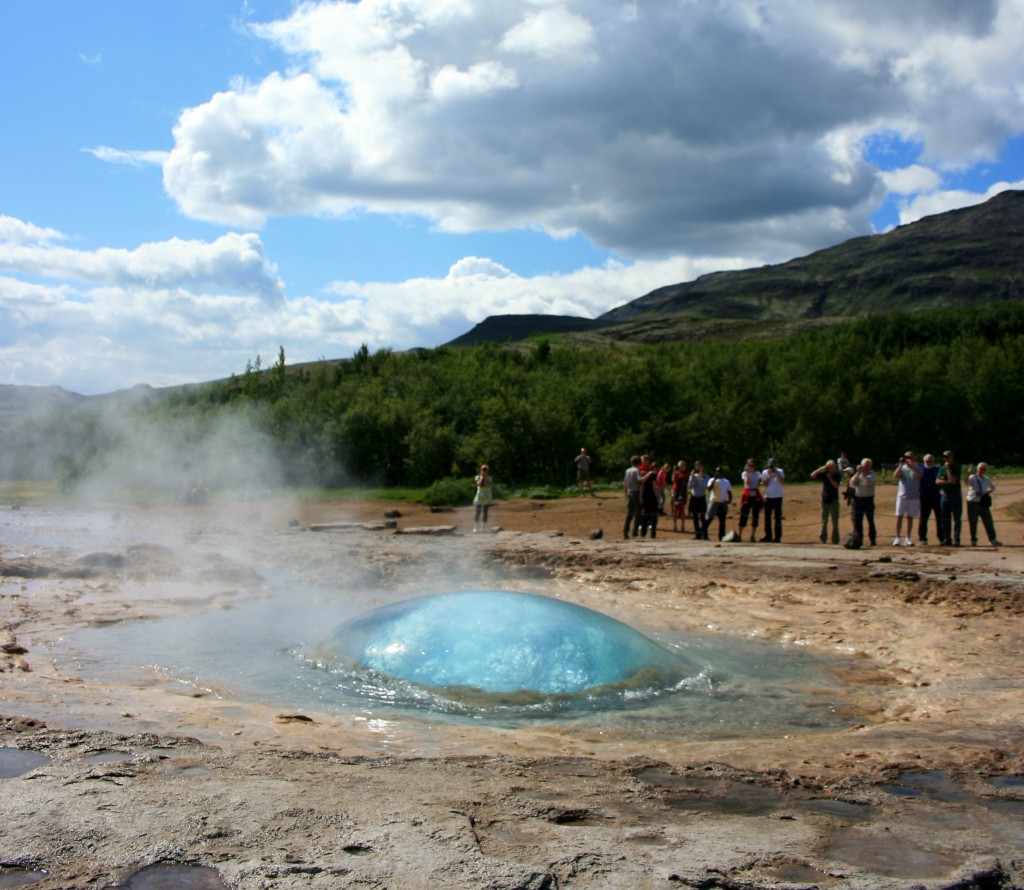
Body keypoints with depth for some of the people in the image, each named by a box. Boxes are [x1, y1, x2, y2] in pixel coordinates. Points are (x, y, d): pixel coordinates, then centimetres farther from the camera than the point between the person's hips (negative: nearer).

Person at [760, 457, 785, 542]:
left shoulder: (780, 471, 1)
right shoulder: (765, 472, 4)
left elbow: (782, 481, -14)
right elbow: (765, 484, -4)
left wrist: (776, 473, -18)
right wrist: (769, 475, -11)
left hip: (777, 497, -2)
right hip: (768, 497, 2)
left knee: (777, 517, -2)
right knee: (767, 517, 5)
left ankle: (777, 537, 0)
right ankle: (768, 536, 12)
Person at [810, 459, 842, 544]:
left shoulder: (837, 475, -3)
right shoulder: (824, 473, 0)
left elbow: (836, 485, -17)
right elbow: (812, 475, -11)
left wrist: (830, 477, -22)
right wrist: (821, 469, -18)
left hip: (834, 500, -1)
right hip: (825, 500, 1)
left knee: (835, 521, 2)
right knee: (824, 521, 6)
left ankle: (835, 539, 6)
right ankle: (823, 538, 14)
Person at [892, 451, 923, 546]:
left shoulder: (917, 469, 6)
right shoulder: (901, 468, 8)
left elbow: (919, 475, -17)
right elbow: (895, 476, -10)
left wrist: (911, 465, -26)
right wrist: (901, 464, -16)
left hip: (914, 497, 0)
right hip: (902, 496, 0)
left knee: (910, 518, 5)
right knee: (899, 517, -4)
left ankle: (908, 539, 11)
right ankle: (897, 538, 0)